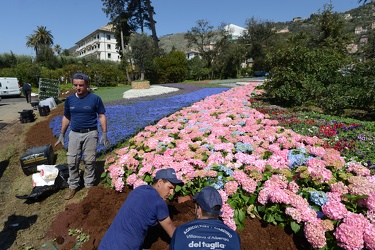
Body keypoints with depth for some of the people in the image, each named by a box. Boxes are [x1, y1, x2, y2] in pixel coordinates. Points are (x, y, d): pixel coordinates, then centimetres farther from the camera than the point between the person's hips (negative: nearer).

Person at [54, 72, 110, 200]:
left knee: (89, 161, 5)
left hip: (90, 133, -3)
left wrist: (104, 134, -9)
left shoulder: (95, 98, -8)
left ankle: (89, 185, 22)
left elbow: (102, 116, -4)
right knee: (72, 161, 7)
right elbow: (66, 117, 13)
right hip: (74, 134, 4)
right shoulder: (69, 99, 3)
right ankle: (73, 186, 24)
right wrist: (61, 134, 12)